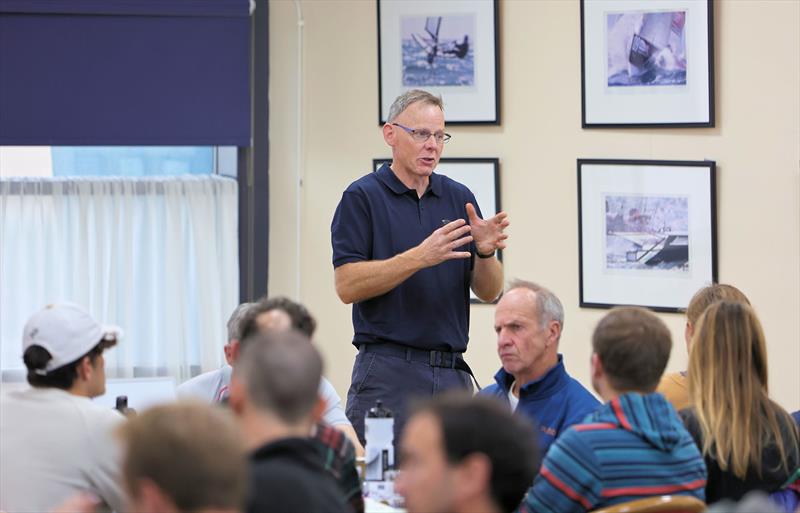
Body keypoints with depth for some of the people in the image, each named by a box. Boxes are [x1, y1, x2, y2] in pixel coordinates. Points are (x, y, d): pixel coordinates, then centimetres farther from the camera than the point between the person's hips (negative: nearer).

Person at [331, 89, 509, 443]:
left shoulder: (459, 198, 13)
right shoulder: (362, 197, -2)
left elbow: (488, 292, 10)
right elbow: (347, 286, -12)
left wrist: (485, 251, -12)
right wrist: (419, 257, -22)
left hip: (452, 373, 5)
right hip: (387, 371, -5)